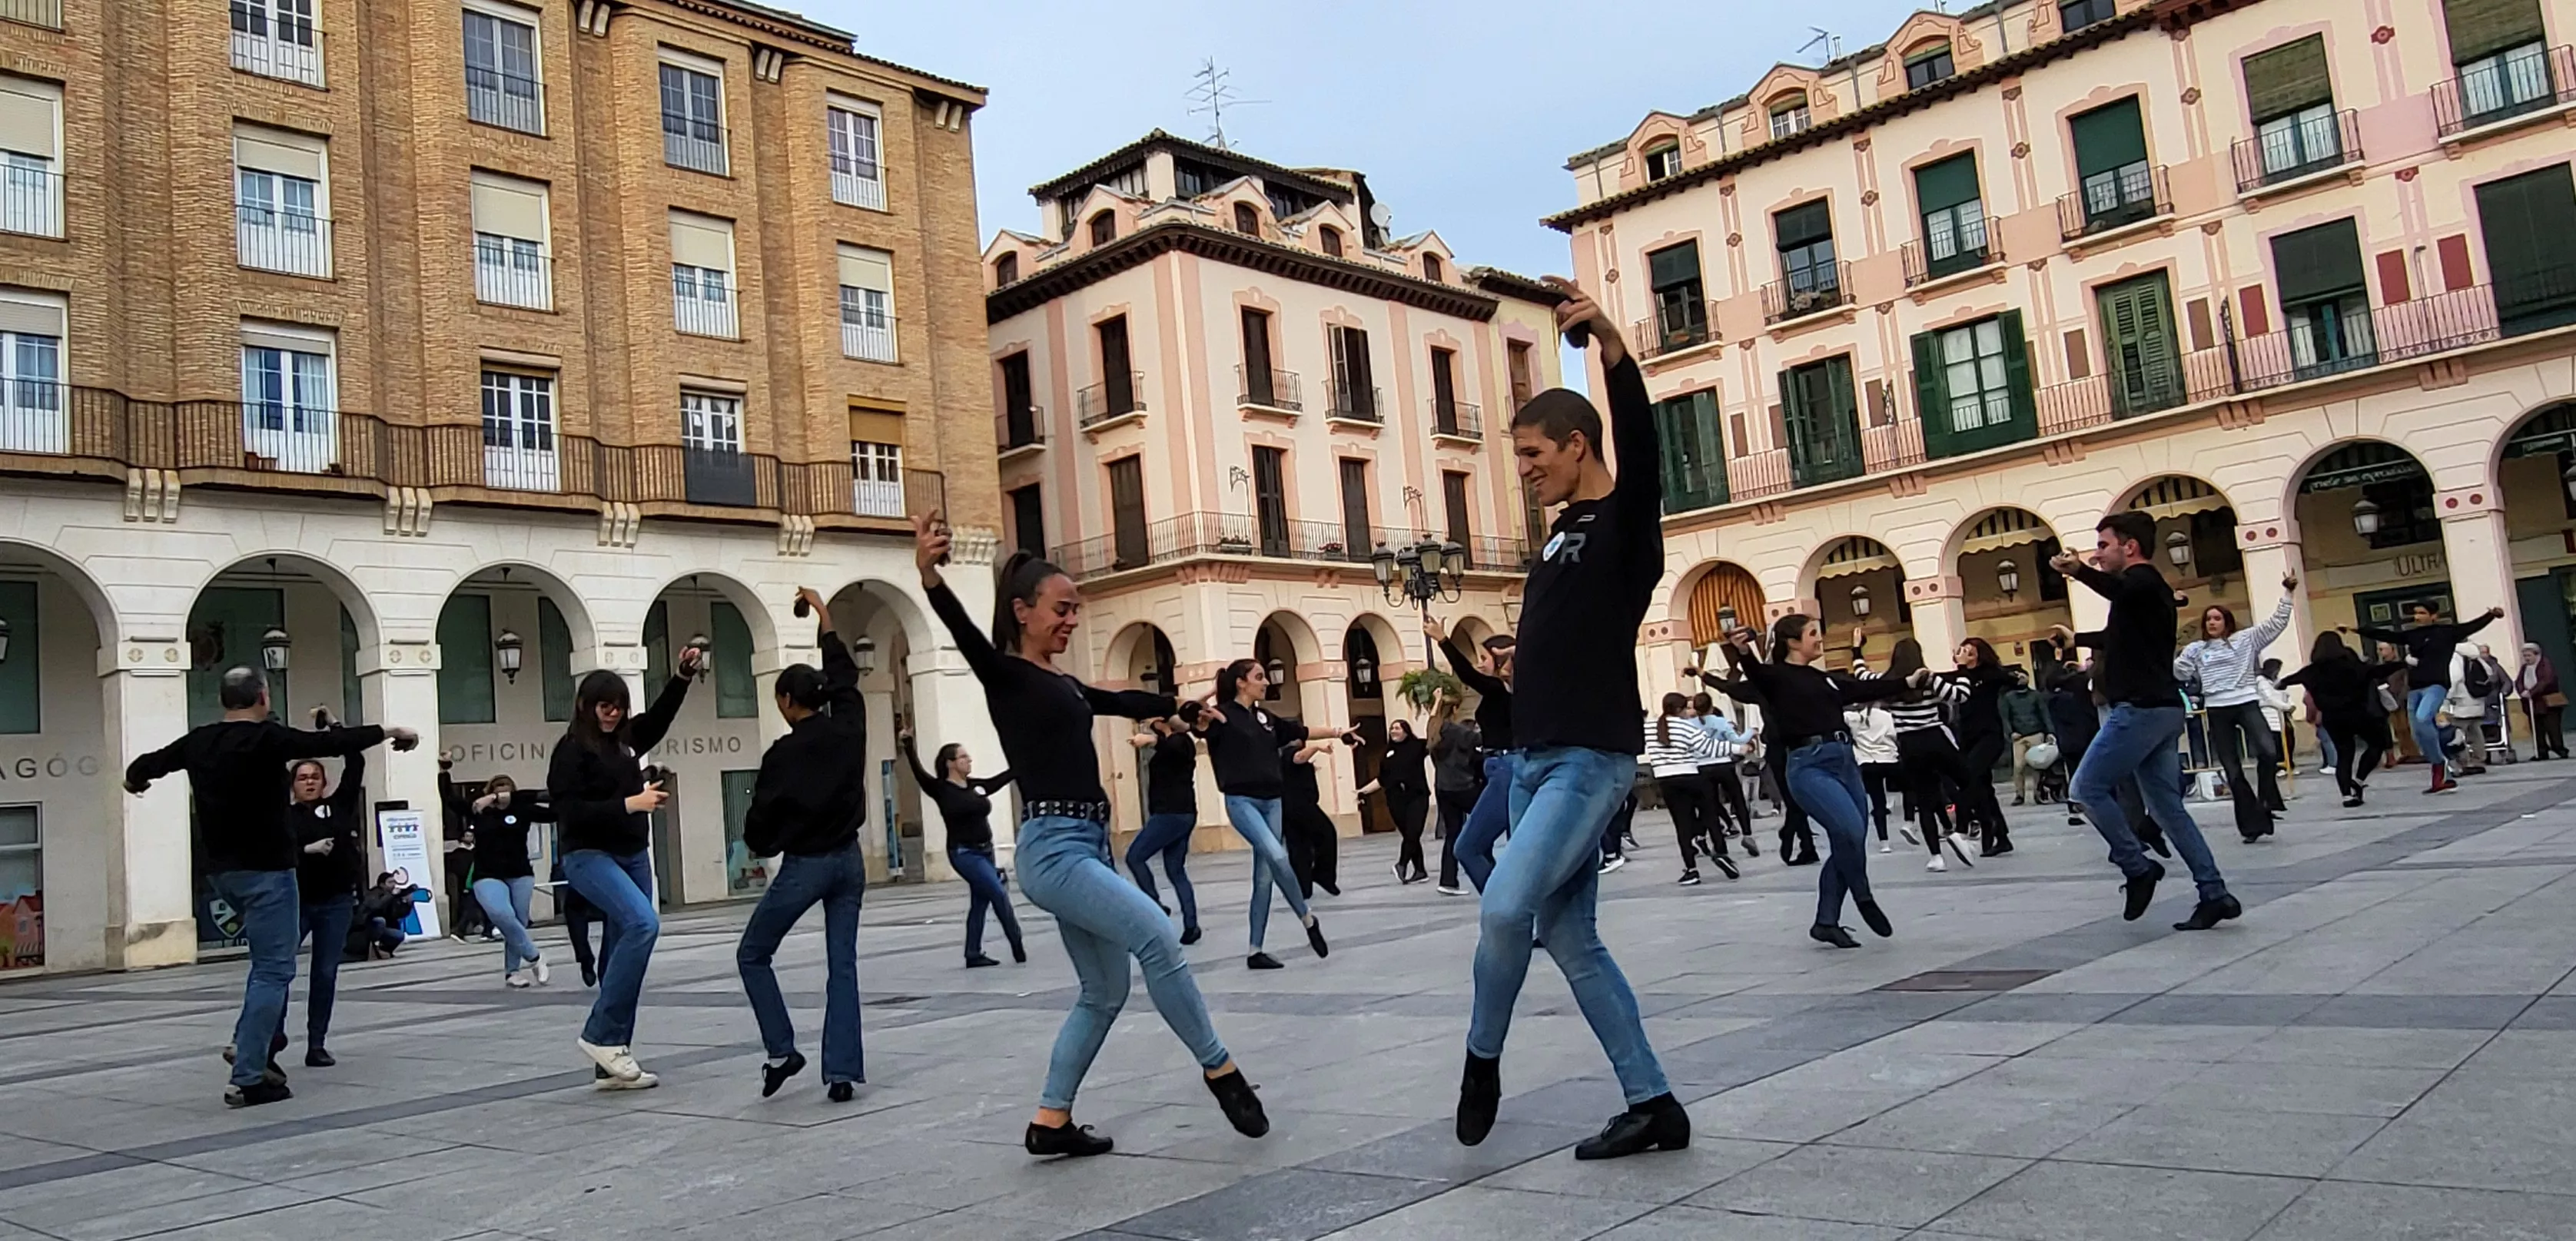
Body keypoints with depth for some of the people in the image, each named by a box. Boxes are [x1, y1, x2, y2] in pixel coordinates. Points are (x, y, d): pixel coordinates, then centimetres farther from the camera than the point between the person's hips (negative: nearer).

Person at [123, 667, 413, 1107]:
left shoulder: (198, 742, 5)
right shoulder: (267, 739, -16)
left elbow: (150, 763, 20)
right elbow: (332, 742, -17)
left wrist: (135, 778, 44)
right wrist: (388, 732, -5)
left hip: (221, 869, 8)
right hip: (264, 869, -8)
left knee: (270, 957, 26)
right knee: (273, 970, -5)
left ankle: (250, 1044, 19)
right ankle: (248, 1079, -7)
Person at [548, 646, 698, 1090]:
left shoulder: (625, 740, 10)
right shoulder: (572, 751, -9)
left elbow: (660, 716, 24)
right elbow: (570, 812, -17)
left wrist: (683, 675, 13)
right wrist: (630, 803, -20)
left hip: (633, 856, 8)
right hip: (590, 857, -8)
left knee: (621, 953, 7)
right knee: (642, 923, -28)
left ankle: (610, 1065, 13)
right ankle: (601, 1034, -18)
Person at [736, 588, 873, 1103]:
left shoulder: (783, 754, -14)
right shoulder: (848, 729, -2)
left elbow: (759, 823, -7)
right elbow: (845, 674, 16)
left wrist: (764, 848, 16)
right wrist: (824, 616, 24)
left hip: (804, 866, -5)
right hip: (849, 861, 5)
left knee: (752, 954, 13)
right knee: (842, 966, 5)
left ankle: (782, 1050, 7)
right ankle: (842, 1071, -2)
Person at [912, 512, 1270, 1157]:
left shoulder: (1064, 684, 17)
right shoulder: (1005, 676, -5)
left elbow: (1122, 702, 35)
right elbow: (964, 632, -25)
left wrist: (1180, 705, 51)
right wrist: (930, 575, -45)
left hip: (1089, 845, 9)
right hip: (1051, 848, -9)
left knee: (1104, 993, 12)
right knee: (1155, 934, -21)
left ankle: (1050, 1123, 21)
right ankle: (1220, 1070, -8)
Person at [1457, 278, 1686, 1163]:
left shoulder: (1626, 521, -8)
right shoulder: (1562, 533, 16)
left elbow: (1641, 440, -29)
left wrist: (1610, 345, -44)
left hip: (1591, 760, -9)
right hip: (1535, 761, 9)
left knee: (1503, 908, -19)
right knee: (1570, 938, 8)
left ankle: (1482, 1060, 6)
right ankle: (1652, 1104, 15)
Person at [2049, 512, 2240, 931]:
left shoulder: (2142, 580, -7)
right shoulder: (2147, 588, 23)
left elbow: (2119, 591, -36)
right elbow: (2119, 636, 43)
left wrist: (2078, 570, -50)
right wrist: (2076, 638, 59)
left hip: (2140, 709, -10)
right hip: (2160, 709, 10)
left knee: (2089, 787, -4)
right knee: (2167, 805, 7)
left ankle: (2138, 869, -2)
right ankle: (2214, 894, 5)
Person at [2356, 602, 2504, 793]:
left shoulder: (2447, 632, 0)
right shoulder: (2410, 635, 13)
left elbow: (2472, 626, -7)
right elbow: (2383, 635, 14)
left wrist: (2492, 615, -22)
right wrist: (2356, 629, 11)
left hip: (2436, 685, -6)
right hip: (2414, 689, 6)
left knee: (2422, 718, -32)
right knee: (2419, 737, 5)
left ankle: (2440, 763, -12)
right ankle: (2445, 778, 15)